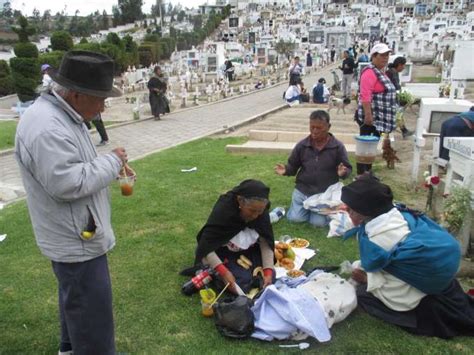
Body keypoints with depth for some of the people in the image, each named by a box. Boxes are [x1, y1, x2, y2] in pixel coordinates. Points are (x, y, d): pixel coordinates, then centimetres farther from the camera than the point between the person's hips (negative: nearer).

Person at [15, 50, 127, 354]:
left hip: (76, 234, 11)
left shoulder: (62, 114, 8)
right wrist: (112, 162, -20)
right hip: (77, 241, -11)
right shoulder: (46, 127, -27)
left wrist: (111, 165, 3)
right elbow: (67, 183, -31)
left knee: (75, 296, 28)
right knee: (91, 308, 4)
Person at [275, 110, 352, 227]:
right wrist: (285, 170, -16)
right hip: (303, 190, 2)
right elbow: (293, 166, 7)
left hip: (326, 192, -2)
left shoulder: (338, 147, -7)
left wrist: (343, 172, -26)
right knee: (294, 218, -10)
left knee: (319, 222, -14)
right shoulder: (302, 145, -1)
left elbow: (348, 169, -1)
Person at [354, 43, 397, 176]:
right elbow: (365, 96, -24)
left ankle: (368, 172, 26)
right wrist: (368, 115, -28)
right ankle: (360, 175, 0)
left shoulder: (381, 72, 17)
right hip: (370, 117, -10)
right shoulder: (370, 72, -15)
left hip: (378, 118, 10)